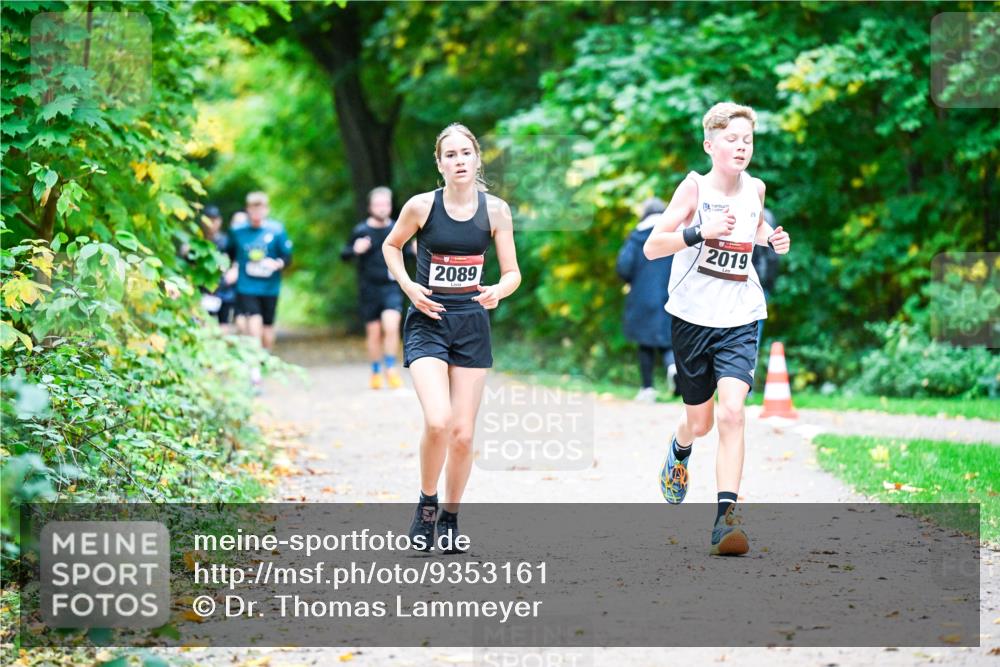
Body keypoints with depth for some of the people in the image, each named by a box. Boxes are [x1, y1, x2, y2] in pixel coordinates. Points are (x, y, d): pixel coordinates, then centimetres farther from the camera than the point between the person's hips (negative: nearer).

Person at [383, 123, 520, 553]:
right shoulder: (422, 206, -6)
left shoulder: (496, 210, -2)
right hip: (427, 323, -2)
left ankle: (450, 518, 23)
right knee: (437, 421, -21)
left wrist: (498, 291, -19)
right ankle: (426, 503, 3)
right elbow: (391, 245, 12)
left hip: (471, 325, 2)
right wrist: (408, 285, -4)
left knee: (463, 433, 3)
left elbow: (512, 273, 3)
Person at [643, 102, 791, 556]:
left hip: (740, 319, 2)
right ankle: (679, 451, 51)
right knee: (699, 421, 13)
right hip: (693, 317, -1)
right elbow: (651, 247, -12)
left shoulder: (755, 188, 4)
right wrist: (701, 232, -27)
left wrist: (772, 241, 3)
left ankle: (726, 517, -21)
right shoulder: (694, 186, -8)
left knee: (731, 412, -18)